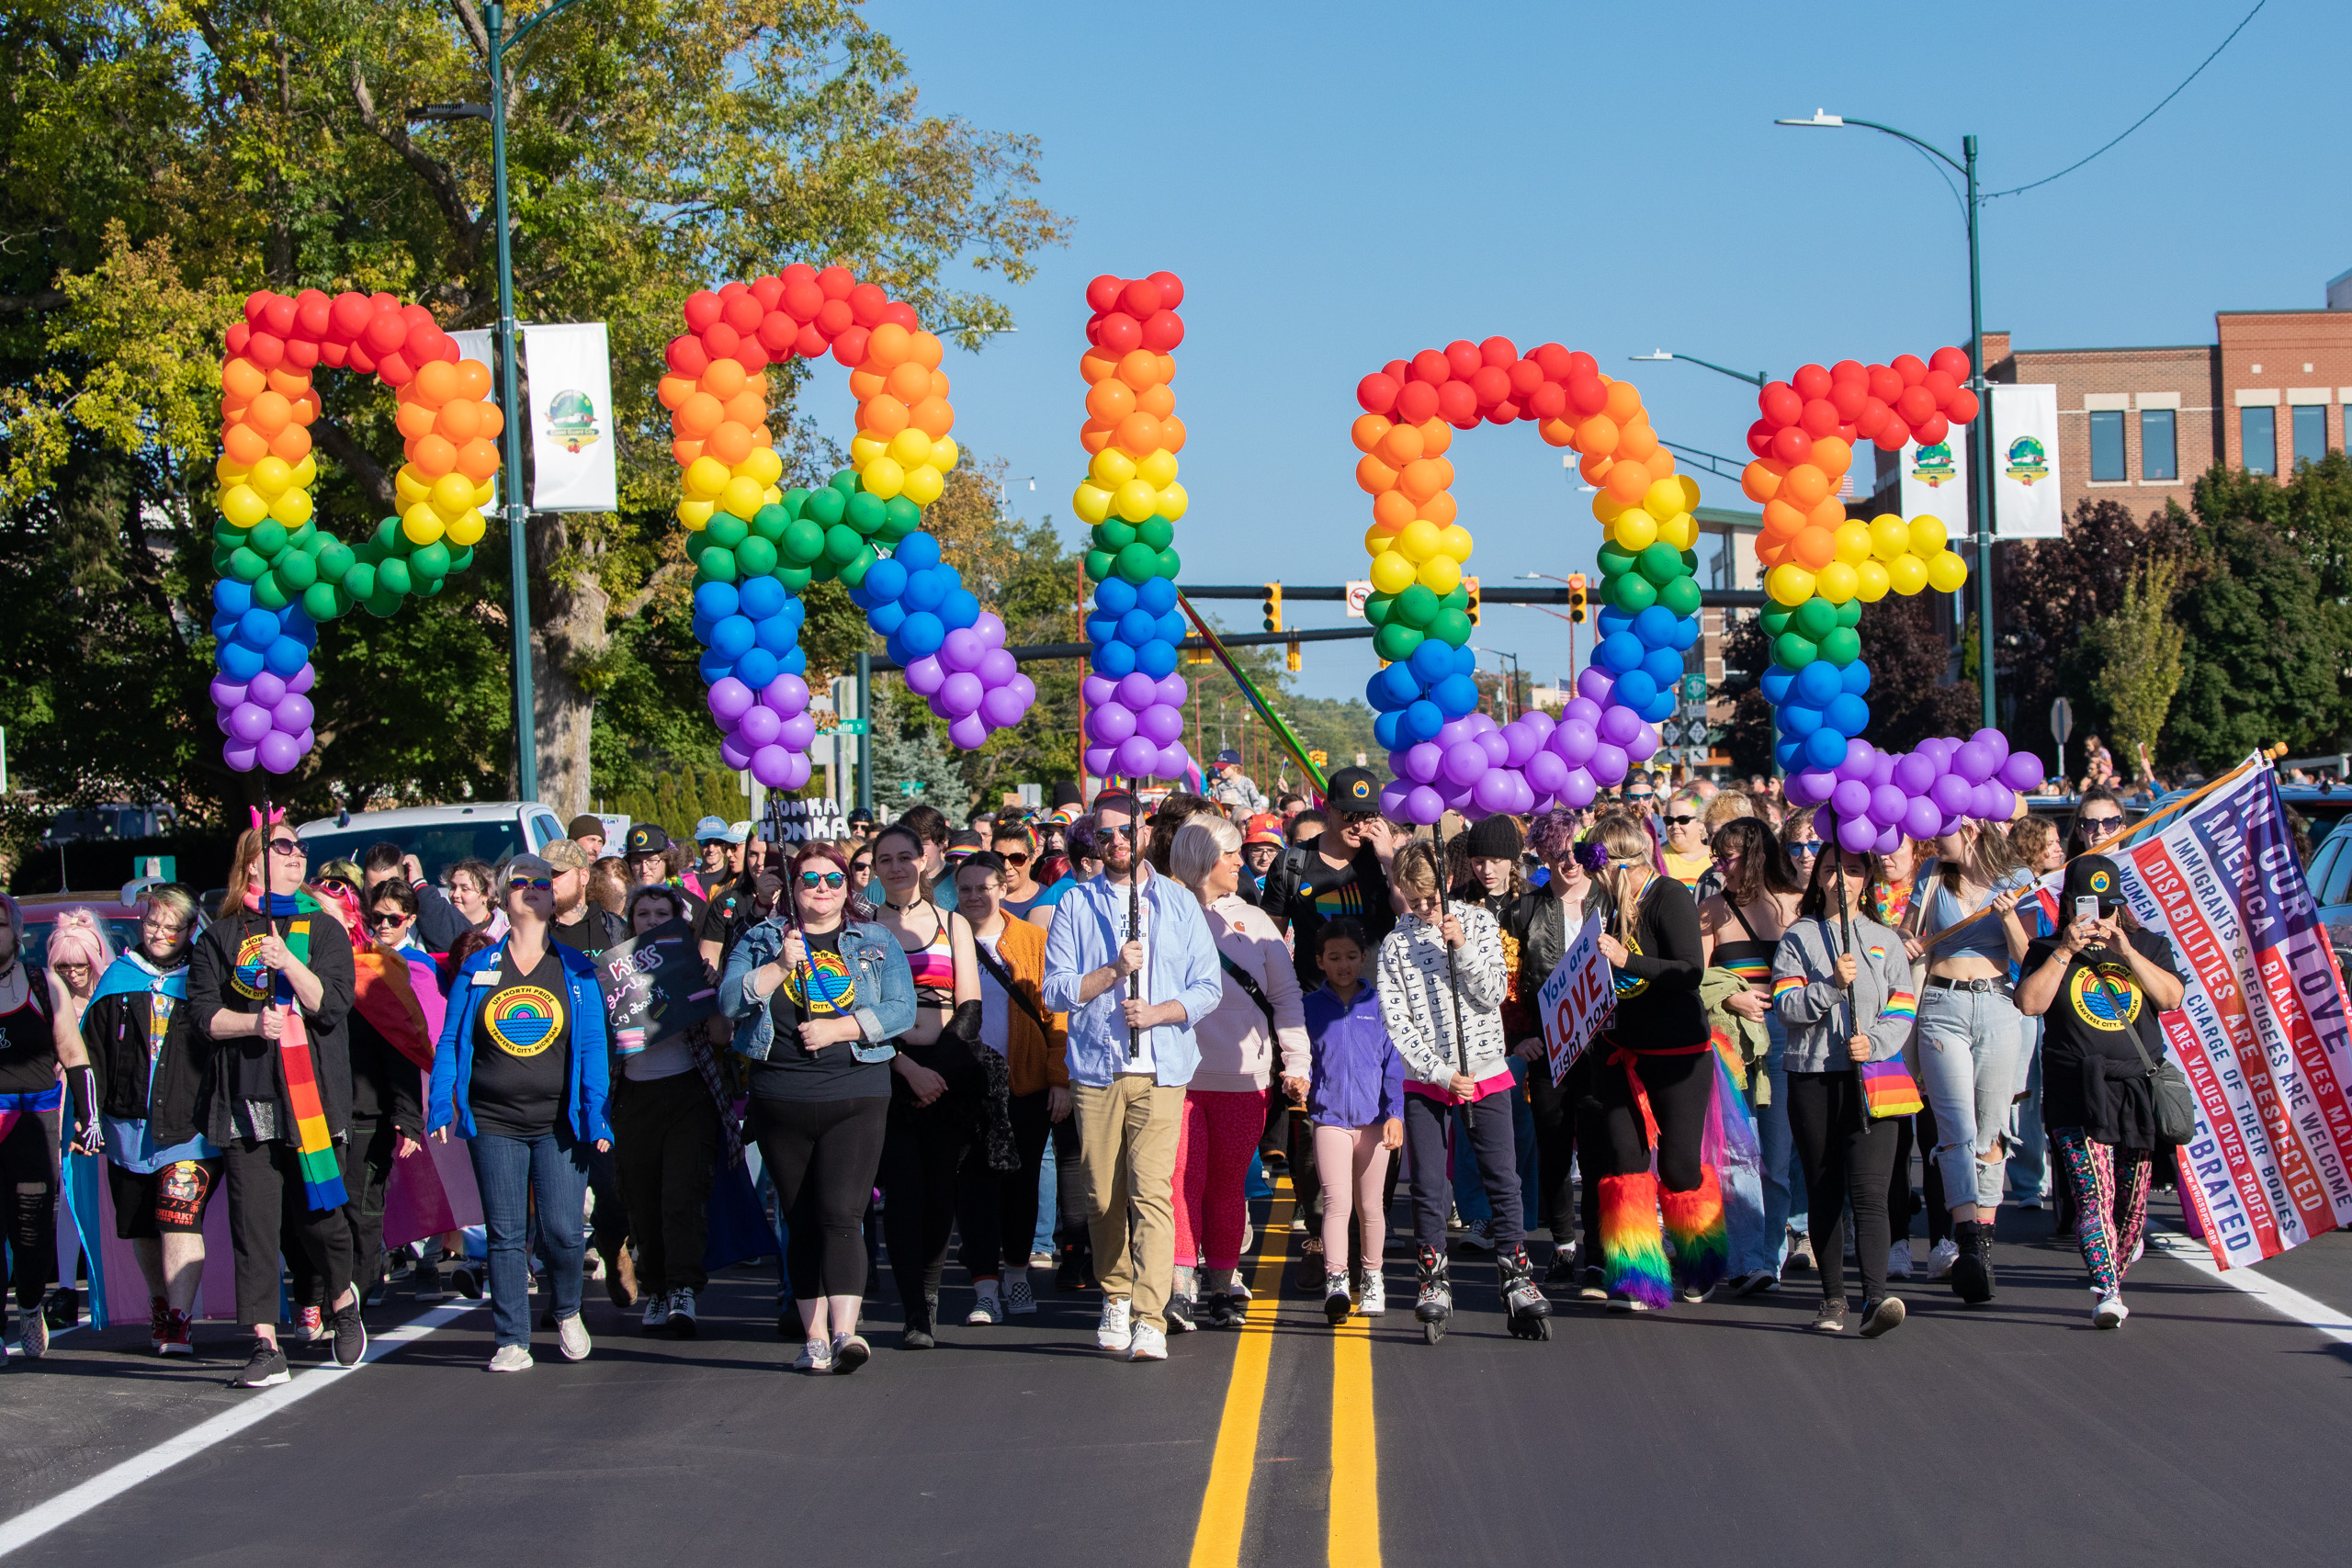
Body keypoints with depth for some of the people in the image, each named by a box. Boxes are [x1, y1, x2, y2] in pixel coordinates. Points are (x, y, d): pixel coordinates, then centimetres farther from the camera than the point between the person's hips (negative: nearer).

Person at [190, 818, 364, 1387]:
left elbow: (332, 1006, -2)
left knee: (317, 1214, -2)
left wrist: (289, 963, -16)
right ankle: (266, 1347, -4)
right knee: (253, 1223, -5)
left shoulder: (322, 929, 10)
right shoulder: (221, 936, 11)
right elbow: (202, 1012, 4)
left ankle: (343, 1299, 28)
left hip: (311, 1096, 0)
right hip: (245, 1099, 0)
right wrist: (252, 1023, -12)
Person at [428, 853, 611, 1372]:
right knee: (506, 1235, 0)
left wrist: (596, 1117, -7)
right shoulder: (478, 969, 9)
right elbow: (450, 1042, 8)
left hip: (558, 1124, -1)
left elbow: (593, 1047, 2)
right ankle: (512, 1342, 7)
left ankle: (567, 1312, 19)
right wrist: (441, 1109, -3)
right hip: (493, 1124, 1)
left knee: (562, 1231, -8)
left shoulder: (576, 971, 7)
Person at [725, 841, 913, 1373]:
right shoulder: (760, 940, 13)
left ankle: (845, 1330, -22)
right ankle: (815, 1334, 9)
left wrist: (837, 1028, -10)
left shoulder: (876, 943, 10)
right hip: (781, 1097, 2)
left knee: (841, 1213, -15)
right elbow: (730, 999, -1)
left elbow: (901, 1010, 0)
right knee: (801, 1221, 4)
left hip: (856, 1095, -2)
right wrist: (781, 966, -12)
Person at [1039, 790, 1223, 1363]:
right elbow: (1056, 989, 3)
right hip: (1095, 1069, 1)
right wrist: (1114, 971, -11)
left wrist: (1159, 1011, -9)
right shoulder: (1075, 904, 9)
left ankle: (1149, 1319, -16)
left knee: (1151, 1191, -12)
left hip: (1161, 1069, -1)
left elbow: (1209, 986, 7)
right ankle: (1116, 1299, 24)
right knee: (1102, 1195, 4)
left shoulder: (1178, 903, 10)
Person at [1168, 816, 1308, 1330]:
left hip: (1243, 1077, 3)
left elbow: (1286, 994, 13)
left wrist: (1296, 1063, 6)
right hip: (1177, 1072, -3)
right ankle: (1179, 1287, -12)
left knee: (1227, 1185, 7)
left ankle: (1222, 1286, 14)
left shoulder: (1253, 922, 12)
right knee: (1182, 1180, -10)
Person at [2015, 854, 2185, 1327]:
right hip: (2077, 1090, -3)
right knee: (2093, 1192, -17)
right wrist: (2066, 951, -9)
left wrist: (2127, 953, -9)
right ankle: (2107, 1292, -24)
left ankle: (2117, 1264, 30)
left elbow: (2172, 996, -1)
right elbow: (2029, 1003, -7)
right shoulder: (2047, 952, 9)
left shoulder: (2149, 946, 15)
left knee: (2132, 1199, 6)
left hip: (2139, 1086, 3)